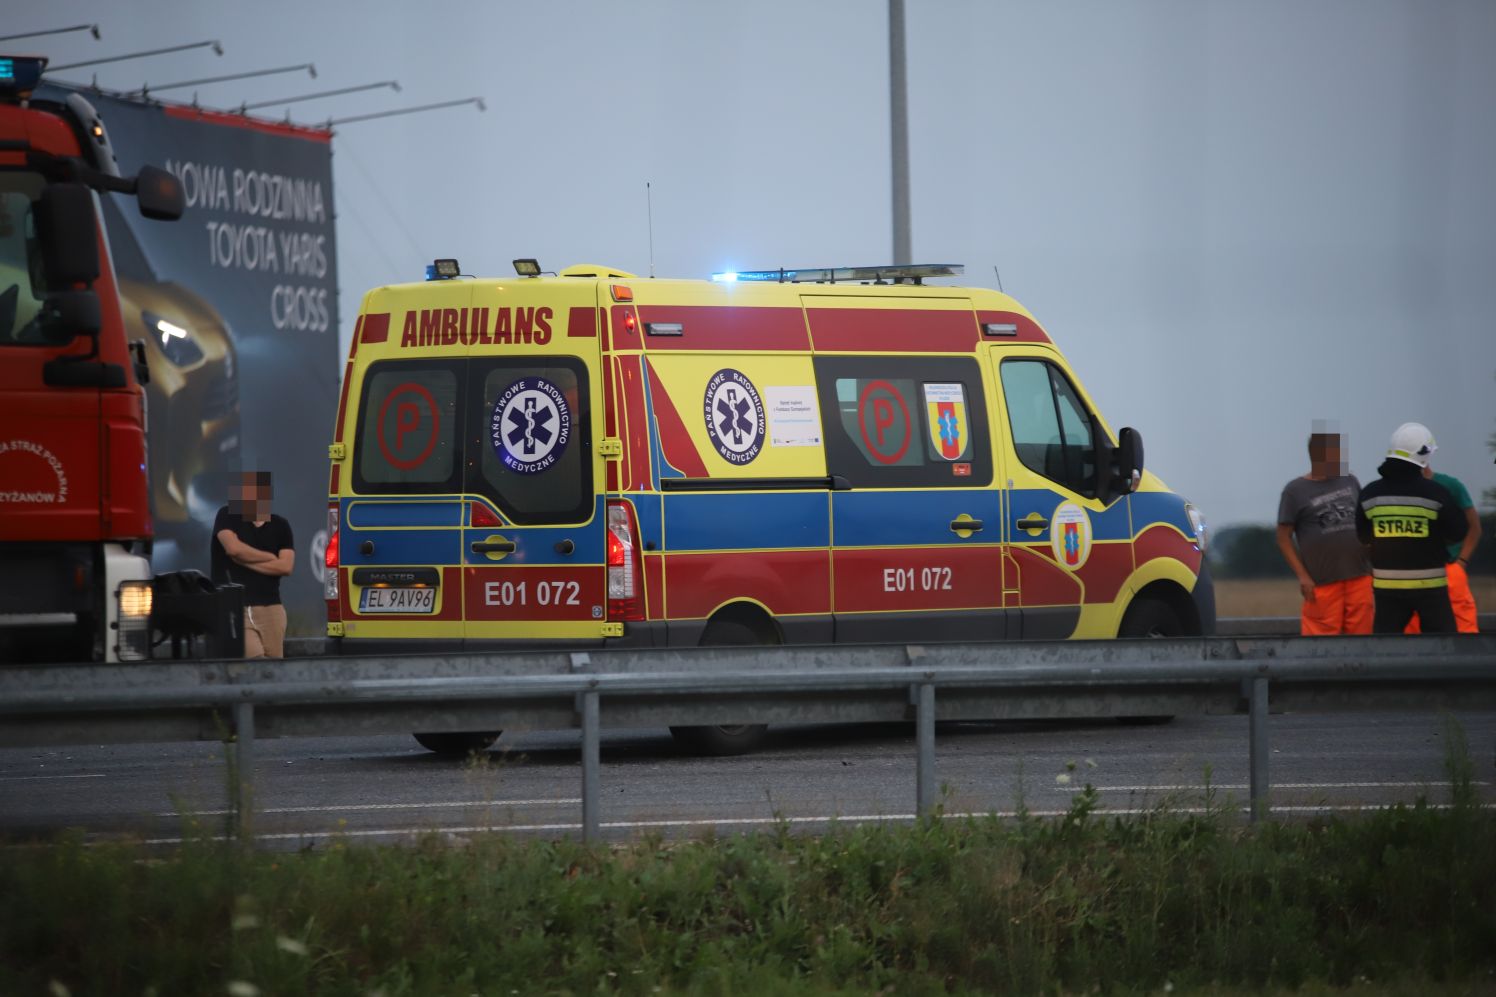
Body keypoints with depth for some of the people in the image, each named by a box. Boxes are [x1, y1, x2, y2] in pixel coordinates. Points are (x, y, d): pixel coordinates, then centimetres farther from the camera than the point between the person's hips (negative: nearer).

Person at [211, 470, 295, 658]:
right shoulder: (228, 516, 5)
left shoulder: (280, 526, 11)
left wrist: (245, 561, -5)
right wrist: (270, 557, 0)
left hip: (270, 609, 3)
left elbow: (286, 566, -1)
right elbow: (233, 547, -13)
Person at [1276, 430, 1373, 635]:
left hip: (1359, 578, 5)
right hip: (1322, 584, -5)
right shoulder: (1296, 491, -1)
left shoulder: (1350, 482, 13)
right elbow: (1284, 538, -1)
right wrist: (1302, 576, -9)